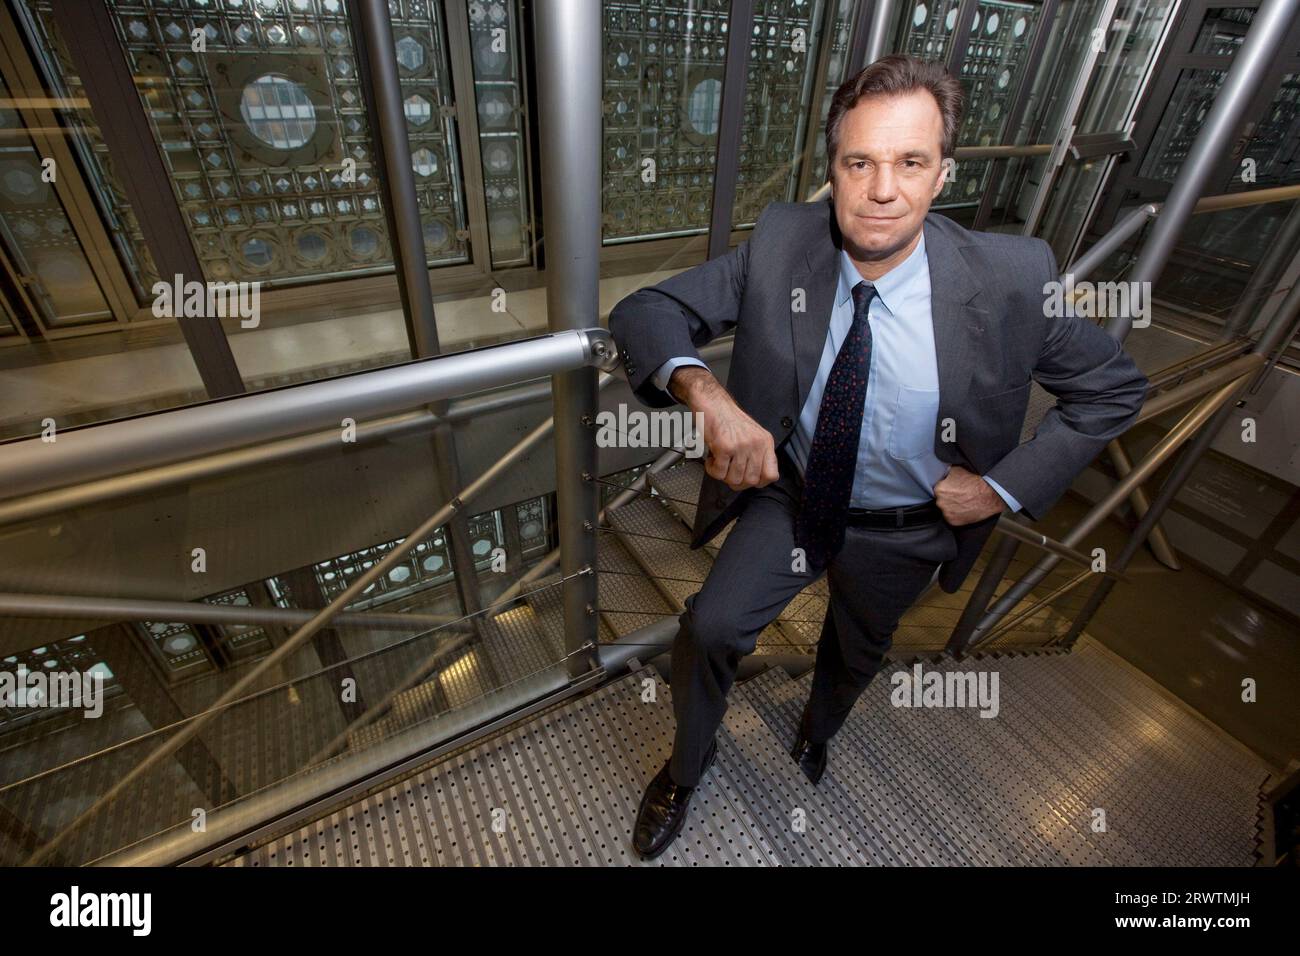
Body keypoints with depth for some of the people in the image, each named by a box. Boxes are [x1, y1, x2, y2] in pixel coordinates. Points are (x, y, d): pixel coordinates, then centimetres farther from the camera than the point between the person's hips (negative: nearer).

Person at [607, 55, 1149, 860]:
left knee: (858, 654, 25)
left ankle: (818, 731, 65)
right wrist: (707, 393, -41)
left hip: (905, 531, 1)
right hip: (790, 496, 0)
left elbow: (1116, 388, -9)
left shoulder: (1011, 279, -24)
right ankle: (687, 766, 28)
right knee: (709, 628, -10)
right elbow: (647, 311, -22)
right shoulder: (781, 242, -21)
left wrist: (1004, 486, -16)